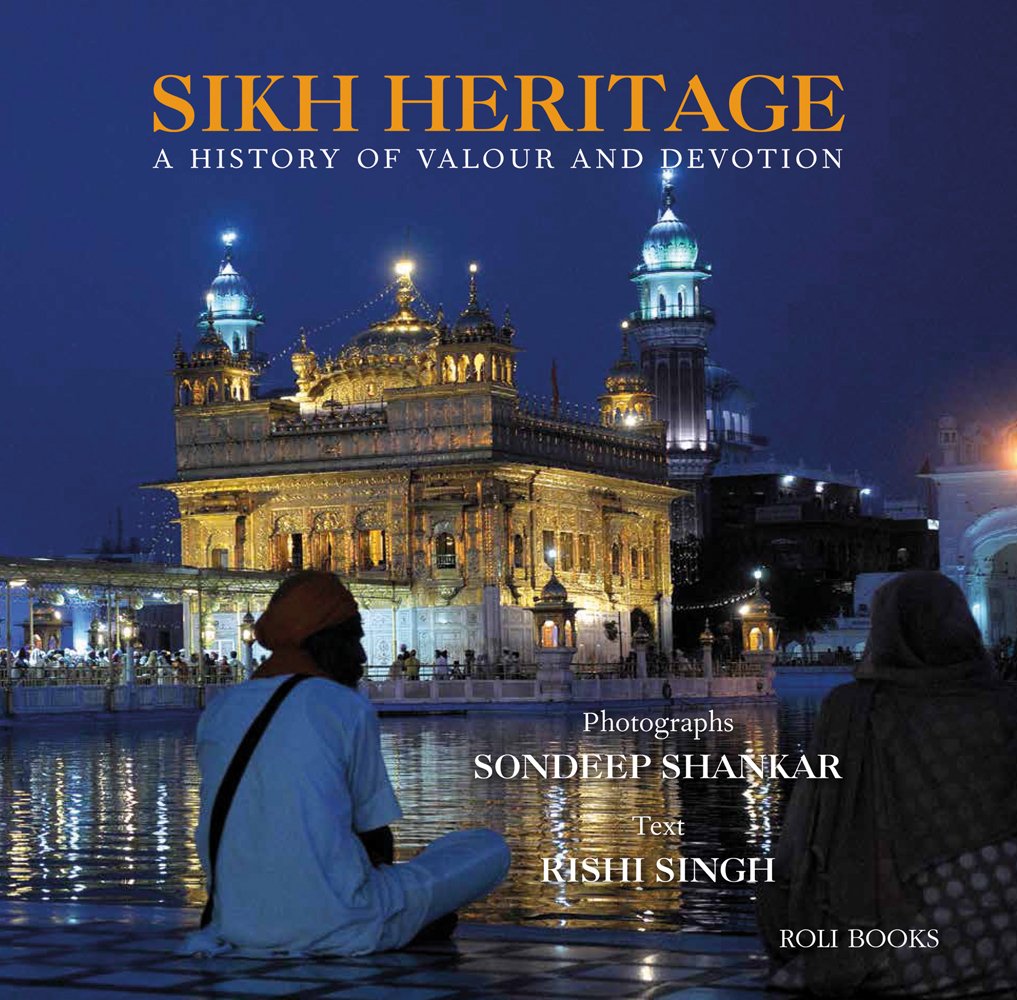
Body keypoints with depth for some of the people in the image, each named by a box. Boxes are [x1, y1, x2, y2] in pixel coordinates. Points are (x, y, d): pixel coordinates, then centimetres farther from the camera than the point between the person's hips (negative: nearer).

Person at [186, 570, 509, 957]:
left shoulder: (218, 711, 11)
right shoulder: (347, 708, -4)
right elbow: (378, 840, 2)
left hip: (238, 927, 5)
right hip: (336, 930, -5)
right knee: (490, 849, 11)